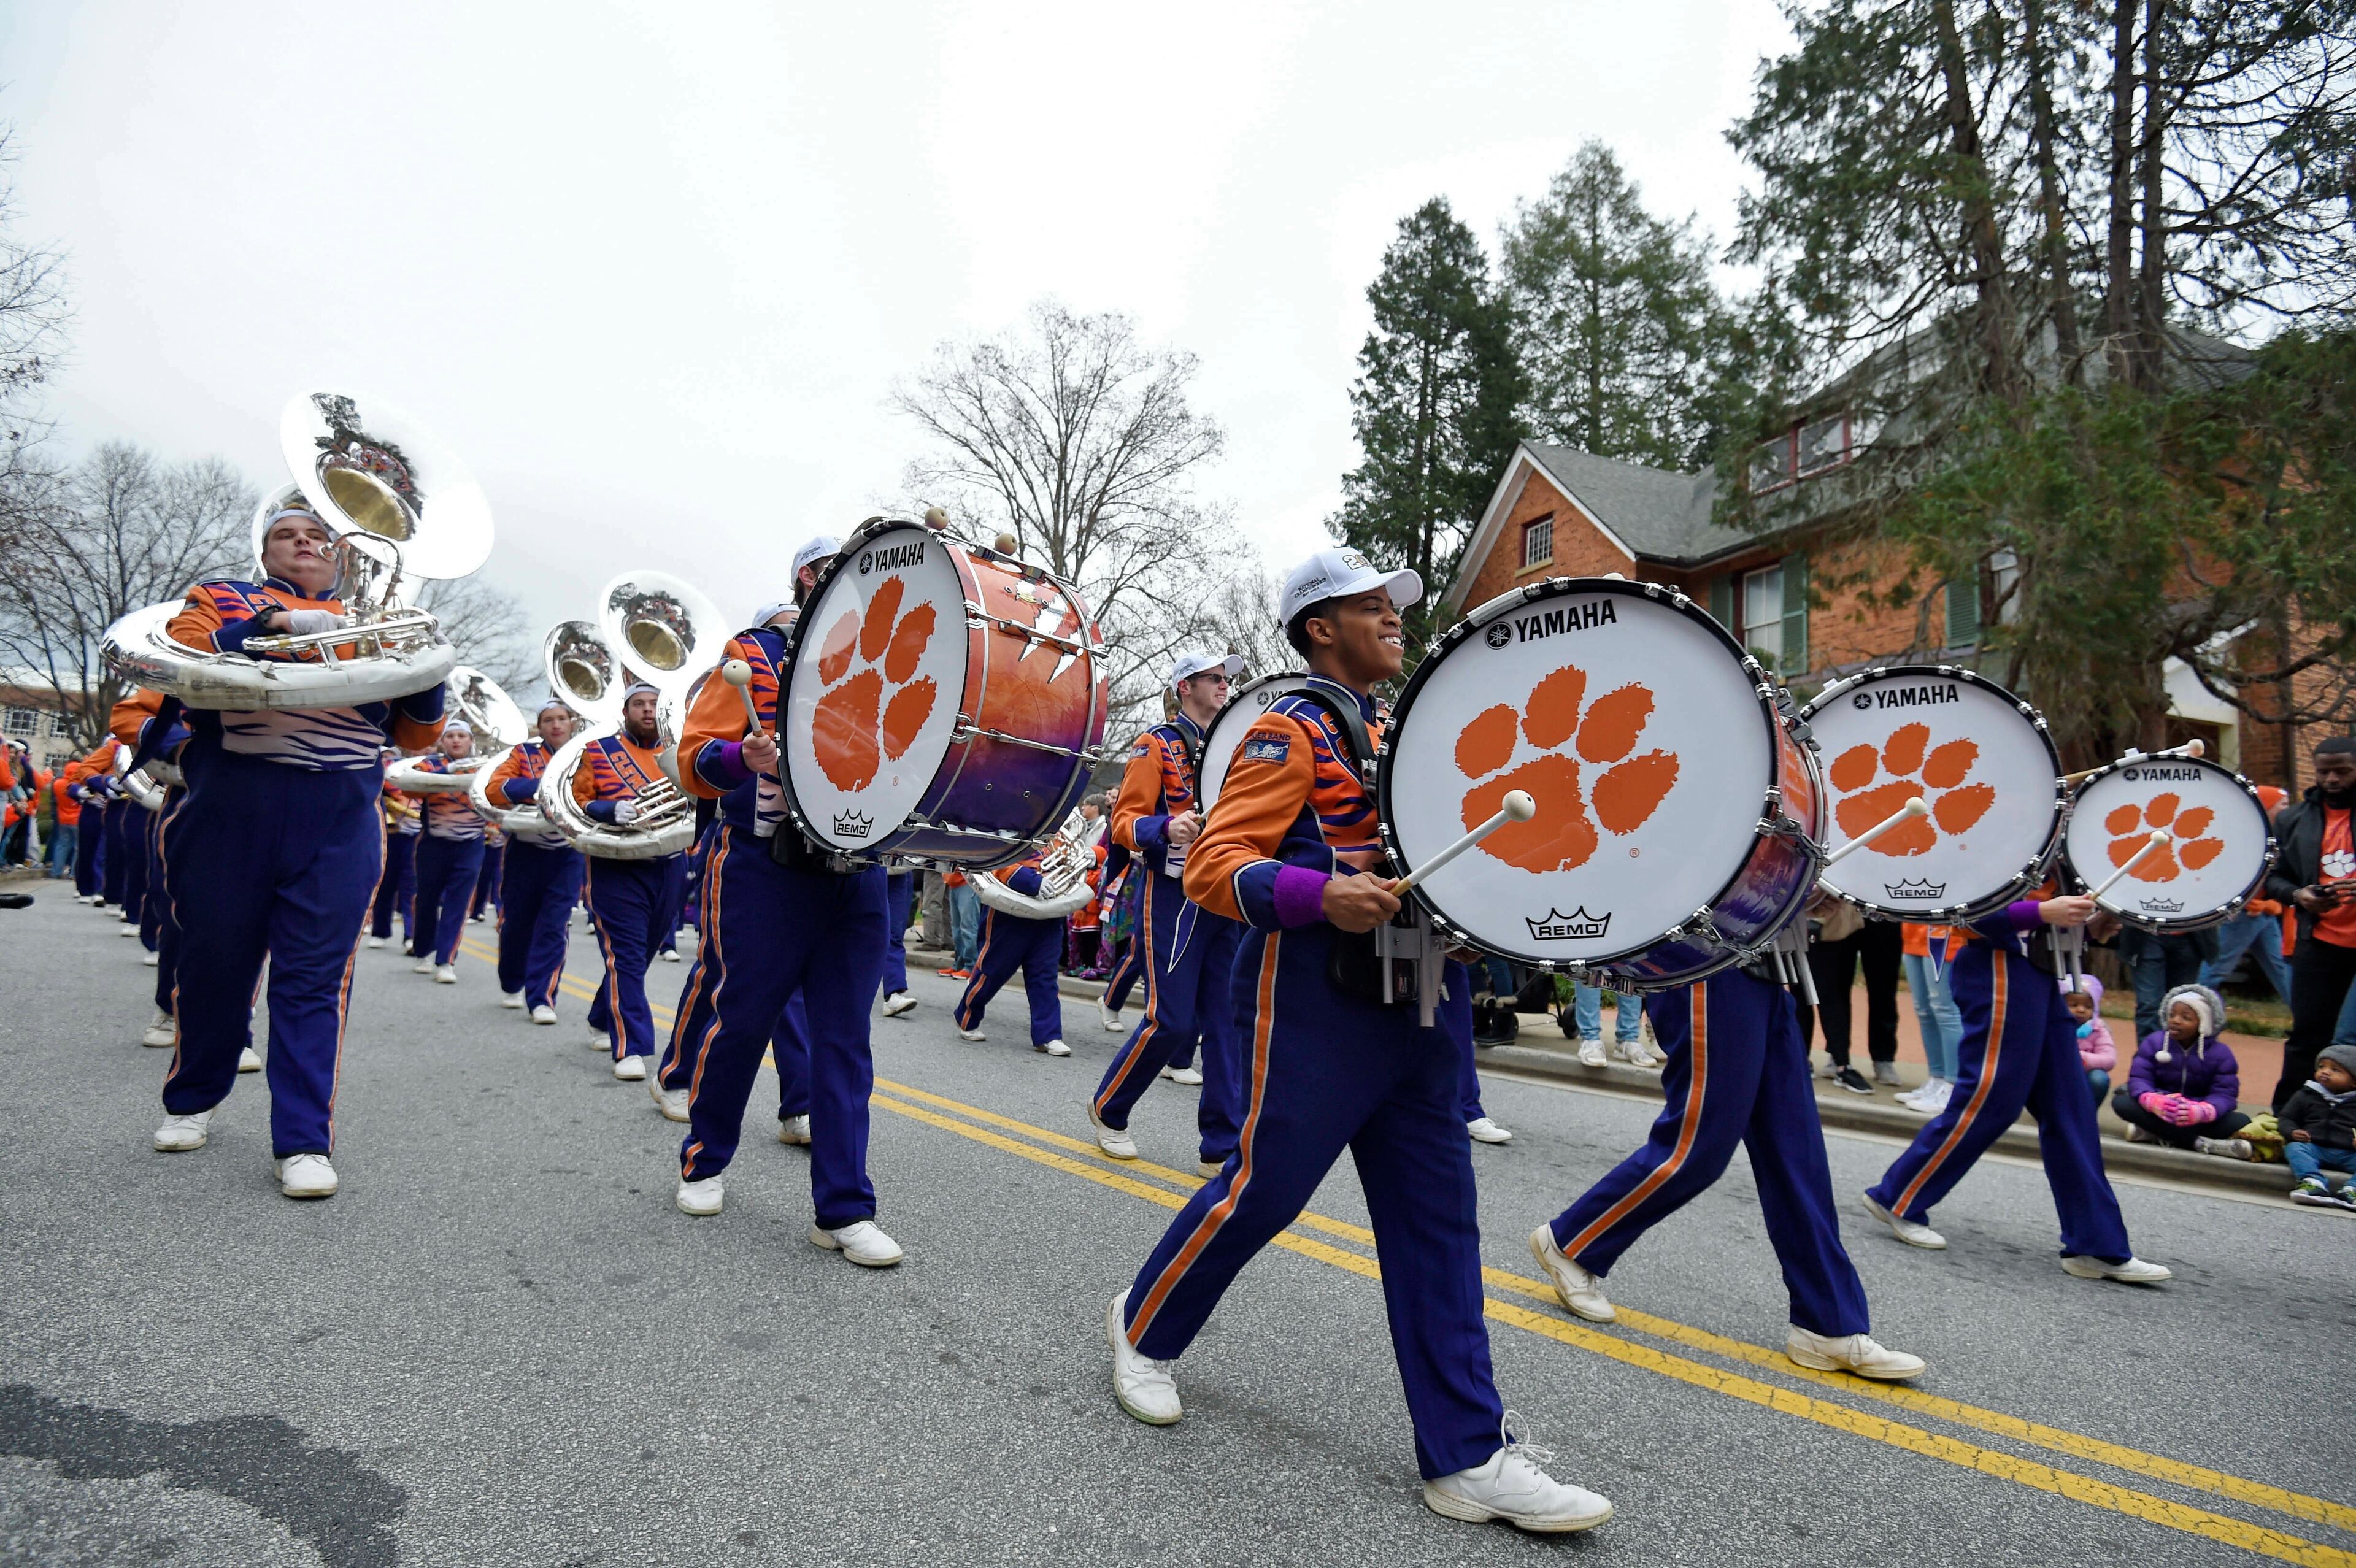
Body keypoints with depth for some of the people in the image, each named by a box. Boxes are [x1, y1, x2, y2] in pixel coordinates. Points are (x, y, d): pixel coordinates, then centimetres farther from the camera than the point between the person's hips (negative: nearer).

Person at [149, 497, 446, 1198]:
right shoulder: (222, 600, 14)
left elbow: (415, 734, 13)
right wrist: (275, 624, -19)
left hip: (340, 822, 0)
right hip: (229, 812, 0)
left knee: (316, 976, -4)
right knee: (215, 961, 11)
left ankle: (304, 1141, -1)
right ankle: (192, 1101, 34)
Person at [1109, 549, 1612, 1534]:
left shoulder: (1398, 730, 19)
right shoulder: (1290, 732, -7)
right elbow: (1212, 866, -16)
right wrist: (1320, 895, -31)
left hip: (1412, 1001, 8)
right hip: (1317, 1002, -8)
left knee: (1437, 1218, 6)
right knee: (1265, 1188, 2)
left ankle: (1468, 1455, 13)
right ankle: (1143, 1327, 29)